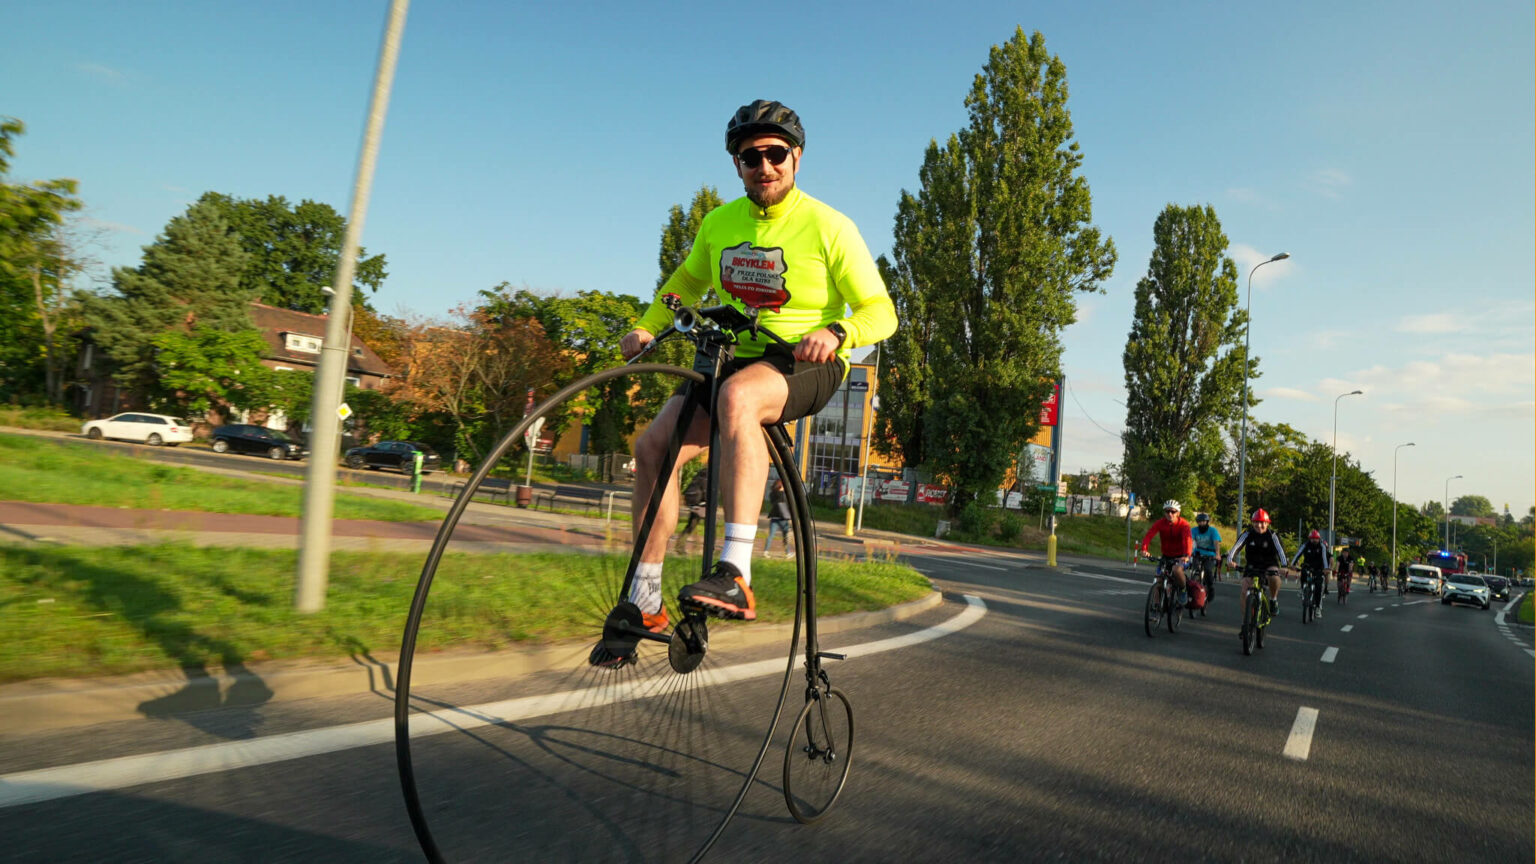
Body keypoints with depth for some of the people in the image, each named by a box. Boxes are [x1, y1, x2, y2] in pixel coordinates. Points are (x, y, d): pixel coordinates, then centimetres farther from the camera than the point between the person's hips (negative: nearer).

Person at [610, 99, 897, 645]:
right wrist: (646, 326, 6)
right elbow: (687, 281, 24)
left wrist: (836, 332, -31)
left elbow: (881, 312, -9)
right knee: (653, 445, -14)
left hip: (807, 364, -5)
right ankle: (645, 602, -3)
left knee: (737, 395, -39)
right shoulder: (719, 223, 7)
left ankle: (735, 576, -44)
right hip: (738, 358, 5)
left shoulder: (828, 226, -8)